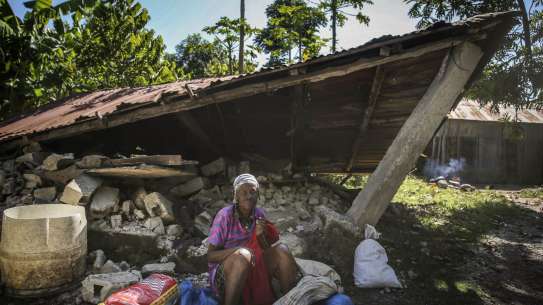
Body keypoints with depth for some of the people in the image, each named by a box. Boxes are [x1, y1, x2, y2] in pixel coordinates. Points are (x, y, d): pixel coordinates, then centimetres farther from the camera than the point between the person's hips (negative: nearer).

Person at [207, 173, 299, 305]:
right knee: (243, 255, -36)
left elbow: (265, 250, 3)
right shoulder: (225, 215, -17)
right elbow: (210, 256, -15)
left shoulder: (260, 214, -2)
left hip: (253, 269, 5)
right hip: (224, 273, -4)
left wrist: (260, 236, -18)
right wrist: (238, 250, -32)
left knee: (281, 250, -18)